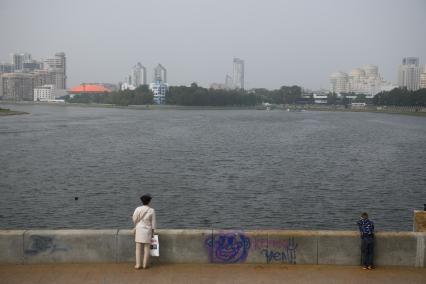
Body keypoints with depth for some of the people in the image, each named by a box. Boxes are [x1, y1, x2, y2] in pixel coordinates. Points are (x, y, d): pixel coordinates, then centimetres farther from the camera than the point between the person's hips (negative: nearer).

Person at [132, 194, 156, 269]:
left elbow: (134, 220, -1)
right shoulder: (152, 210, -6)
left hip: (139, 230, 0)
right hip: (148, 231, 0)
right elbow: (153, 222, -3)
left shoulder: (137, 209, -6)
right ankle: (145, 265, 5)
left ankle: (138, 265, 2)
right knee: (147, 248, 6)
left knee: (138, 248, 5)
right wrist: (152, 232, 6)